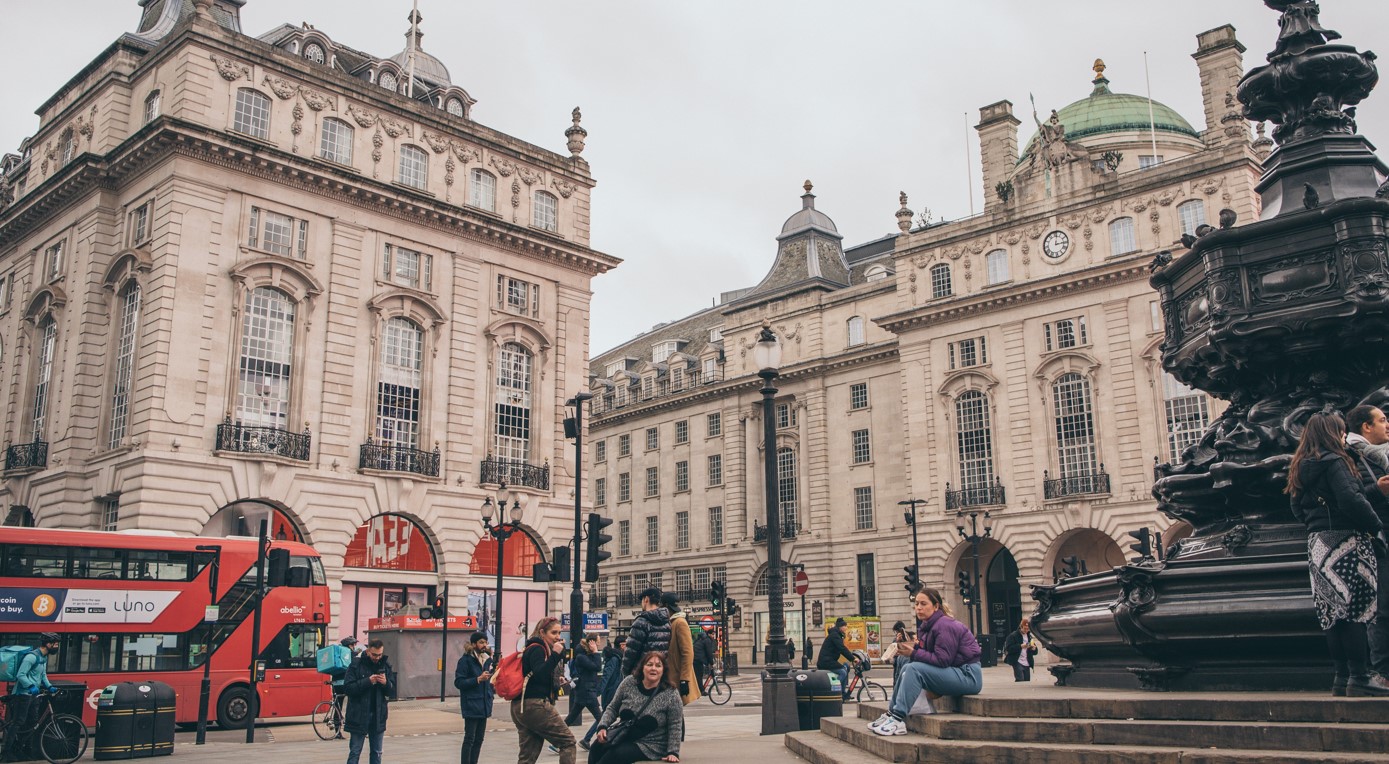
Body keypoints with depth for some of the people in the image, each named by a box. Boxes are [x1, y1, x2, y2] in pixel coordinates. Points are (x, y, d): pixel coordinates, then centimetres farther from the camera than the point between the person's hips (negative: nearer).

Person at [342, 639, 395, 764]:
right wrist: (368, 681, -22)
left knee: (377, 753, 10)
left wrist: (386, 683, -15)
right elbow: (347, 688, -13)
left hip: (378, 716, 4)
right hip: (359, 715, -4)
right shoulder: (356, 664, -6)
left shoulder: (386, 665, 5)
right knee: (354, 752, 1)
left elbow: (392, 692, 6)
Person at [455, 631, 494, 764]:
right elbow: (458, 682, -14)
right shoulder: (465, 660, -9)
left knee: (479, 738, 10)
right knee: (469, 738, -6)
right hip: (471, 705, -7)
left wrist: (492, 689, 8)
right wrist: (478, 679, -22)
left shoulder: (487, 659, 11)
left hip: (484, 705, 7)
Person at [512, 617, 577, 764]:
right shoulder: (537, 649, -7)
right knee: (567, 741, -2)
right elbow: (539, 675, -21)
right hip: (535, 706, -9)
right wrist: (555, 654, -19)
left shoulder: (539, 649, 20)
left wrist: (561, 651, 10)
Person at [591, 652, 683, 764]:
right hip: (623, 737, 4)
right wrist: (603, 727, -7)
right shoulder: (629, 683, -1)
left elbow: (675, 727, -8)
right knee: (597, 748, -26)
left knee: (615, 754, -29)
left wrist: (673, 752, -16)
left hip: (651, 746, -3)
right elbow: (613, 708, 7)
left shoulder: (671, 694, -11)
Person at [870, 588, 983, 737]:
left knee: (914, 669, -22)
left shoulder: (944, 625, -17)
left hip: (968, 676, -10)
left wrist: (914, 654, -21)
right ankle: (892, 713, 3)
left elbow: (942, 660, -25)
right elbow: (930, 654, 6)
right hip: (954, 673, 10)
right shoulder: (926, 625, 11)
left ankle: (898, 720, -23)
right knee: (907, 668, 4)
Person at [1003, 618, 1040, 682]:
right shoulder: (1013, 636, -2)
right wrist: (1021, 646, -21)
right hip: (1018, 662, -6)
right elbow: (1009, 648, -12)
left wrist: (1034, 648, -7)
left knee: (1027, 681, 4)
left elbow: (1035, 652, 18)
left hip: (1027, 664, 6)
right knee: (1020, 680, -17)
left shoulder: (1029, 637, 16)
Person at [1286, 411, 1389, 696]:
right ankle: (1360, 677, -3)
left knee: (1332, 612, 8)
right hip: (1345, 541, -8)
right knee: (1356, 609, -4)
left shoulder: (1301, 468, 13)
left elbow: (1297, 508, 17)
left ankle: (1343, 677, 11)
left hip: (1318, 544, 8)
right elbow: (1351, 499, -21)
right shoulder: (1334, 462, -12)